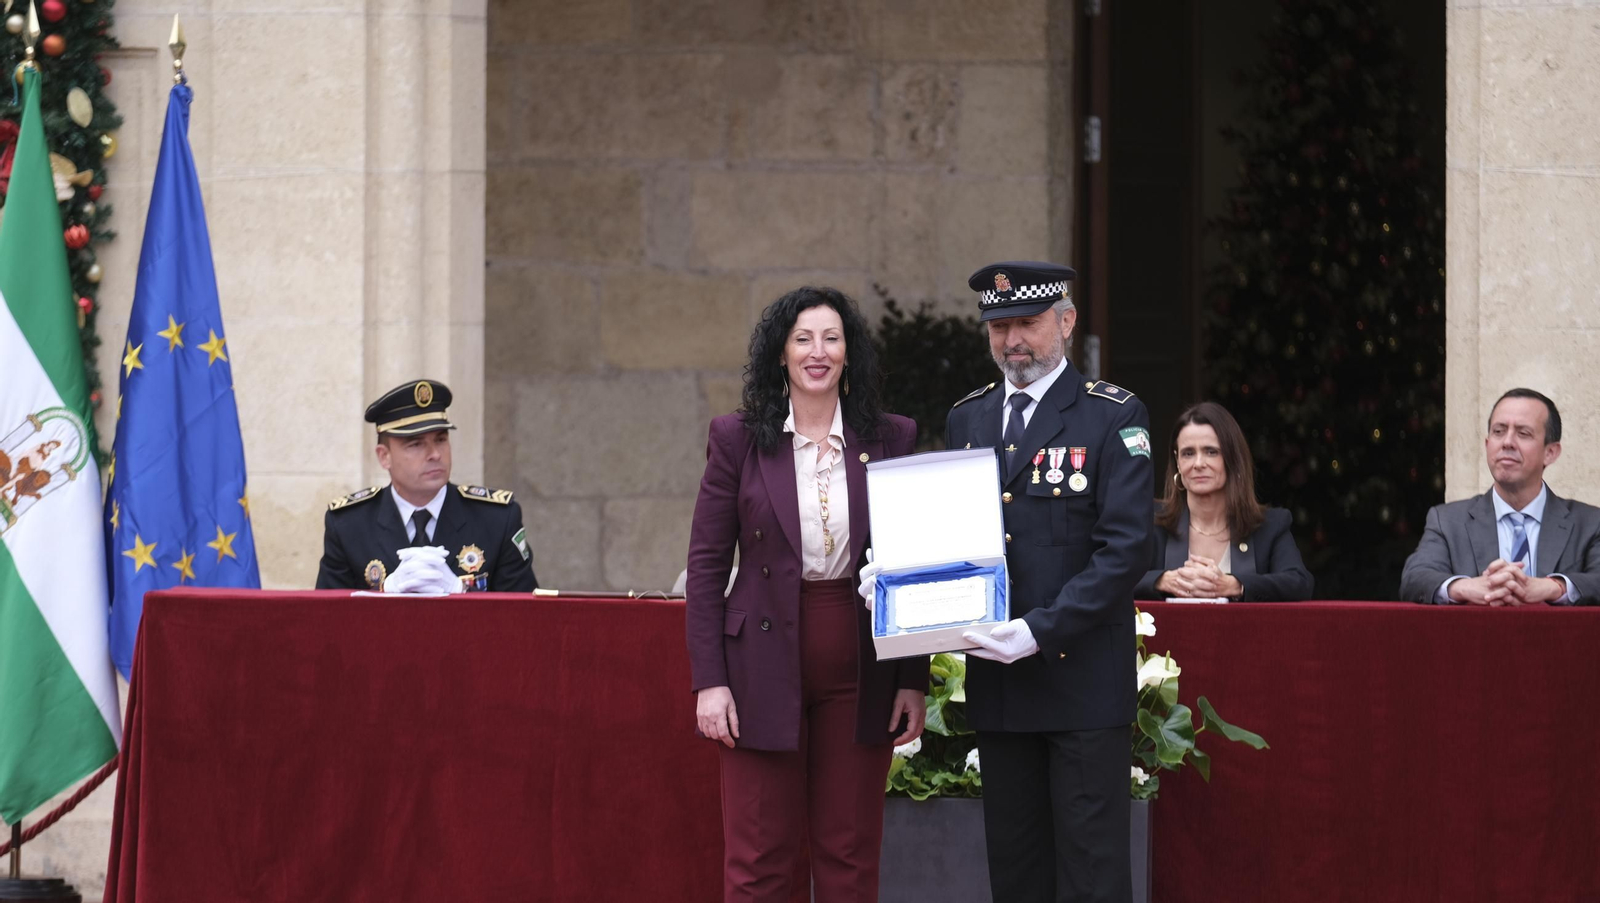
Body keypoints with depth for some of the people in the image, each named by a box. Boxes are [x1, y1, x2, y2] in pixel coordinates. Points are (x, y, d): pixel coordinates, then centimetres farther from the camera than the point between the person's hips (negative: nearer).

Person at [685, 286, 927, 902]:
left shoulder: (890, 440, 4)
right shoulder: (739, 439, 0)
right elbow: (706, 565, 0)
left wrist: (914, 680, 1)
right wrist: (709, 681, -7)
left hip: (858, 675, 2)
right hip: (766, 666, -1)